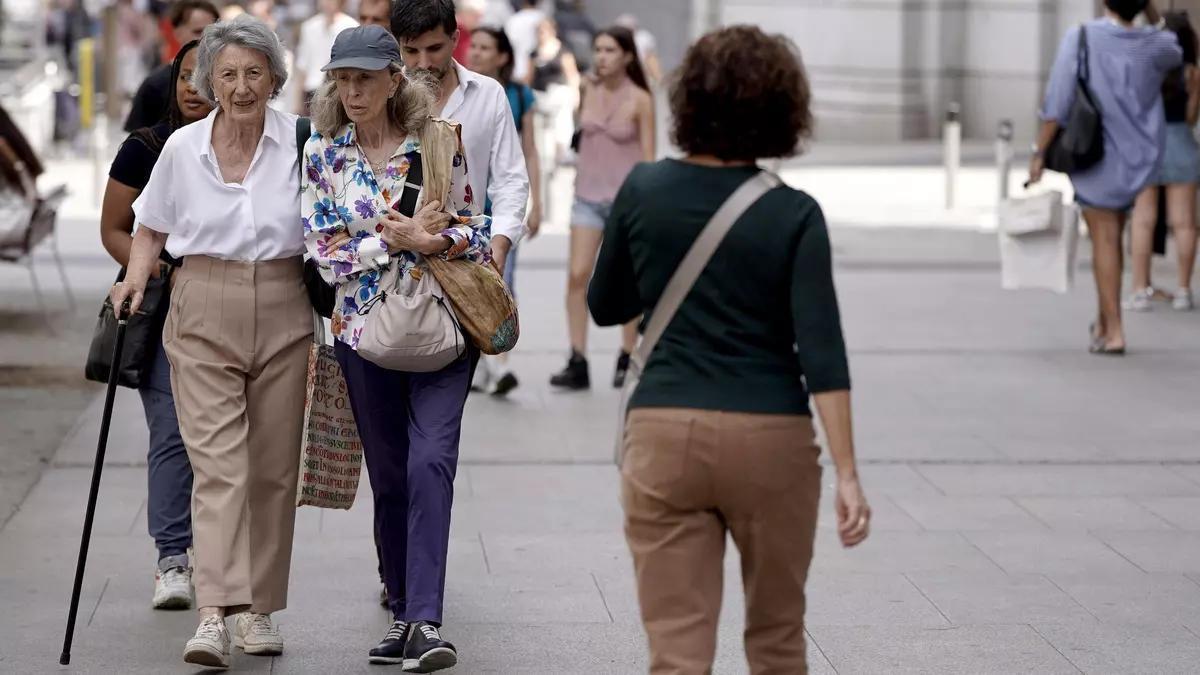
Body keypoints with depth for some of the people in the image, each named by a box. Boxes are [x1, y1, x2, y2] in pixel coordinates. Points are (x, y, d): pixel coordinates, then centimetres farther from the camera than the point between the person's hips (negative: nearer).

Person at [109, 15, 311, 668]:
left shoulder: (302, 142, -1)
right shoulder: (183, 148, 1)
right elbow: (151, 228, 14)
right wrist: (136, 278, -2)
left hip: (283, 314, 1)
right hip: (205, 313, -1)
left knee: (274, 466, 6)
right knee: (217, 462, -11)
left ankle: (258, 609, 17)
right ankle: (213, 615, -18)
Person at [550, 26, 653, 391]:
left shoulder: (639, 101, -8)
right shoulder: (588, 90, 3)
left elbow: (648, 157, -8)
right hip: (588, 196, 4)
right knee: (577, 276, -7)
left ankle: (627, 360, 19)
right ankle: (577, 363, -5)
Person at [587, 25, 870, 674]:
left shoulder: (643, 191, 0)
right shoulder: (793, 215, -6)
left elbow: (604, 306, 13)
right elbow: (821, 352, -12)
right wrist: (847, 473, -11)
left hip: (664, 433, 1)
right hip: (770, 435, -1)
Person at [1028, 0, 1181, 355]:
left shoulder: (1081, 38, -14)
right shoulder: (1152, 44, -3)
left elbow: (1057, 103, -17)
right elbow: (1174, 52, 23)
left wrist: (1039, 153, -11)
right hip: (1136, 157, 4)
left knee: (1105, 240, 0)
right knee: (1110, 235, 19)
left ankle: (1114, 331, -4)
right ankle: (1104, 321, 23)